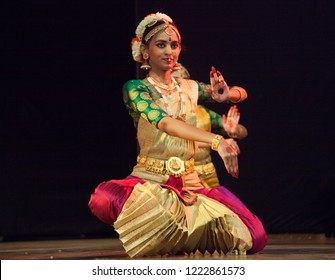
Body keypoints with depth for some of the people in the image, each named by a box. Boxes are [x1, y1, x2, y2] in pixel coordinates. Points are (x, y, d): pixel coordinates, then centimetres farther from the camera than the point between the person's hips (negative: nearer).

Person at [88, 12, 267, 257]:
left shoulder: (189, 88, 14)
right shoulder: (135, 89, -2)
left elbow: (240, 94, 27)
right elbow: (165, 123, -21)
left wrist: (225, 95, 0)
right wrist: (216, 141, -34)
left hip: (189, 184, 4)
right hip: (150, 180, -4)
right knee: (105, 200, -40)